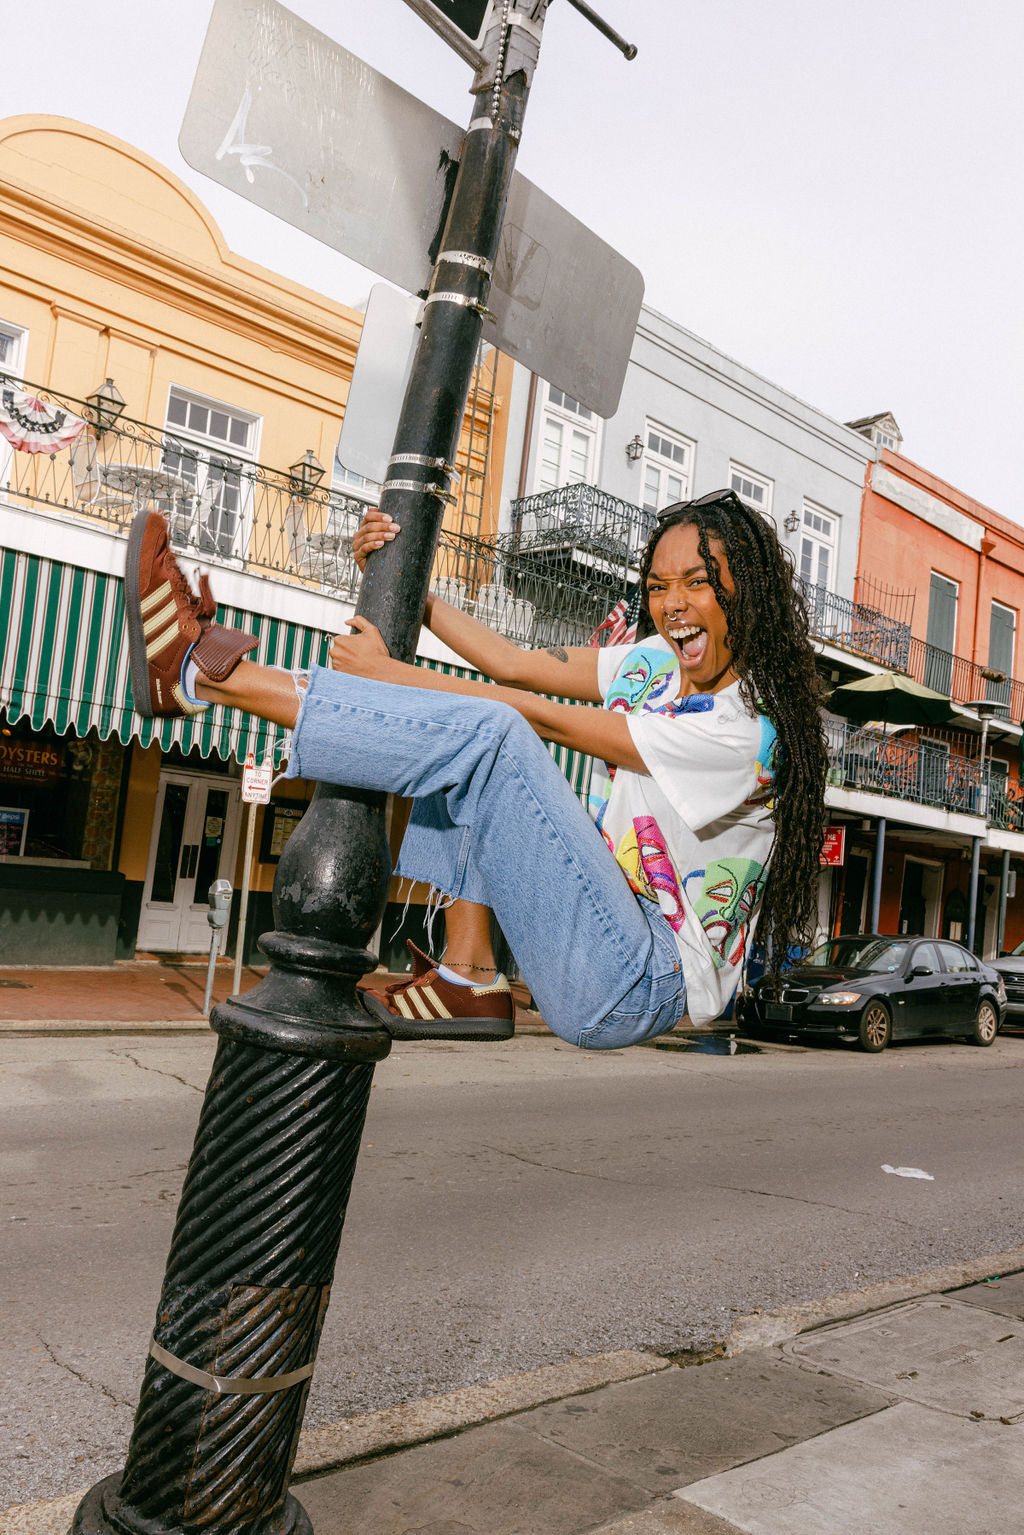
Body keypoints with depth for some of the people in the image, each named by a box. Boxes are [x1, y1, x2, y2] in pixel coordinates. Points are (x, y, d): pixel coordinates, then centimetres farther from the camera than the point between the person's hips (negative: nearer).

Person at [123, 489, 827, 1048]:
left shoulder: (751, 727, -18)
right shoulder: (659, 661, 6)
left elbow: (547, 719, -16)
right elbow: (514, 662, 8)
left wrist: (386, 671, -10)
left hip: (641, 987, -8)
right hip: (616, 933, 8)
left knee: (484, 734, -23)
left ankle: (205, 671, -15)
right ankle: (469, 978, -3)